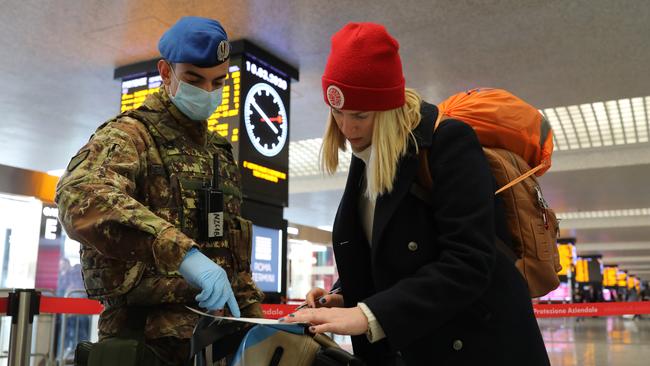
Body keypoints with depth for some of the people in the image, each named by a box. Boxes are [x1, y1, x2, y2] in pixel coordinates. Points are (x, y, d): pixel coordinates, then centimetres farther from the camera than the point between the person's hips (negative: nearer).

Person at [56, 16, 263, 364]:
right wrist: (181, 251, -37)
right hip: (154, 334, -6)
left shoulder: (219, 152, 17)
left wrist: (253, 314, 14)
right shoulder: (130, 135, -5)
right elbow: (80, 196, -27)